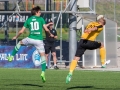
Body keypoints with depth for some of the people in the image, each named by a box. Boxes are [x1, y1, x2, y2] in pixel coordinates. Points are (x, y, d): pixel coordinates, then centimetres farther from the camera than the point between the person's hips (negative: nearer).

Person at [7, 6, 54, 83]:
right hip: (39, 40, -2)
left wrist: (16, 37, 26)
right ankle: (43, 72, -10)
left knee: (20, 43, 32)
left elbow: (21, 31, 9)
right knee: (43, 56, 4)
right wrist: (50, 34, 17)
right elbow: (46, 29, -4)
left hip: (30, 39, 2)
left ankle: (11, 57, 30)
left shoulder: (28, 20, 9)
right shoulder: (41, 19, 2)